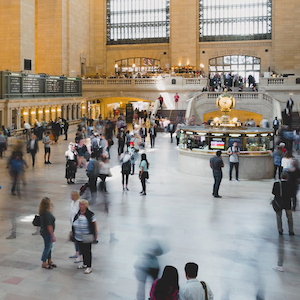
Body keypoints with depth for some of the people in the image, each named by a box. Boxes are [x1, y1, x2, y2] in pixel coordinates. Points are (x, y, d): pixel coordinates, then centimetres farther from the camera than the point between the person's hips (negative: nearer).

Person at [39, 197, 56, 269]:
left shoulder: (43, 212, 2)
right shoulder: (47, 213, -26)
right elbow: (49, 226, -26)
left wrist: (52, 206, 16)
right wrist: (53, 236, -22)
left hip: (44, 231, 9)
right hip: (47, 233, -9)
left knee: (49, 247, 21)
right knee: (47, 247, 5)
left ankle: (49, 261, 34)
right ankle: (44, 263, 18)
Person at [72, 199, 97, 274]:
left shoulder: (90, 214, -13)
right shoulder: (77, 214, 6)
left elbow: (94, 224, -9)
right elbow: (74, 224, 17)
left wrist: (95, 234, -7)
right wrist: (73, 232, 18)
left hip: (87, 238, -6)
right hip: (79, 237, 6)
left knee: (87, 251, 2)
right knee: (82, 251, 18)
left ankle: (89, 267, 11)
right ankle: (85, 264, 35)